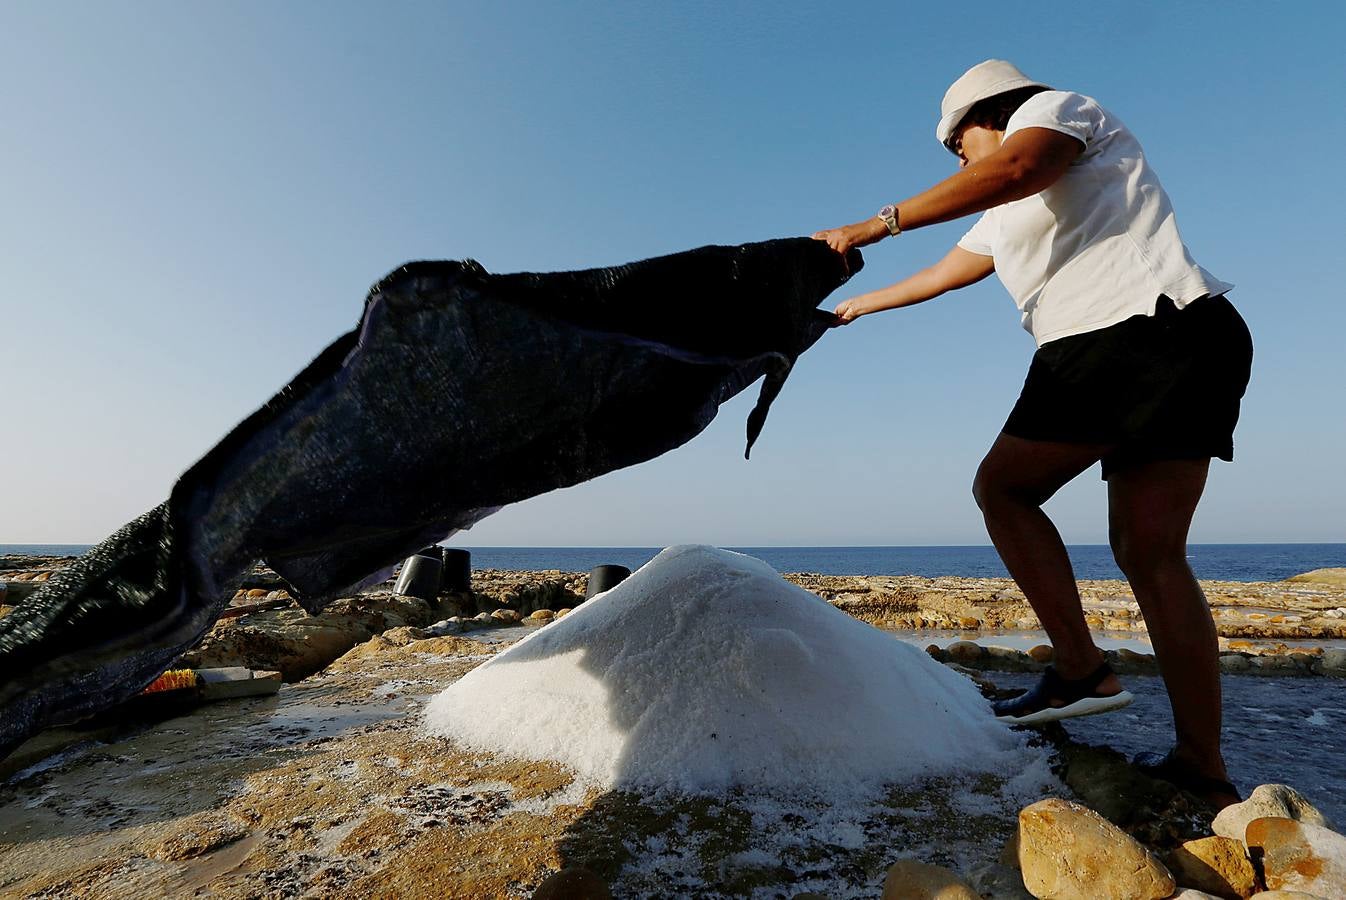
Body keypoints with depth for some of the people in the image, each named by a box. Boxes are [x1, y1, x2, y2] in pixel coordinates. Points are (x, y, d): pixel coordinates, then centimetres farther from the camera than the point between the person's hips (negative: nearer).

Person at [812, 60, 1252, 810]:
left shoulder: (1057, 108, 6)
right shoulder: (1010, 215, 30)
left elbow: (1011, 167, -19)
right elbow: (939, 274, 39)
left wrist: (878, 225, -18)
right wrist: (857, 305, 50)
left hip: (1154, 331, -9)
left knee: (1001, 487, -1)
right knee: (1151, 552, 2)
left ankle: (1082, 669, -1)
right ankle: (1205, 767, 5)